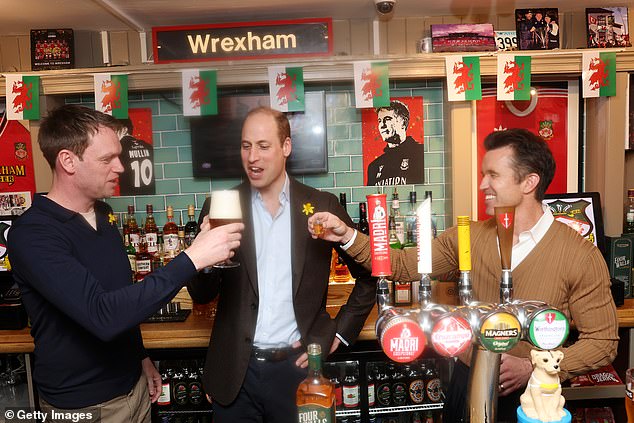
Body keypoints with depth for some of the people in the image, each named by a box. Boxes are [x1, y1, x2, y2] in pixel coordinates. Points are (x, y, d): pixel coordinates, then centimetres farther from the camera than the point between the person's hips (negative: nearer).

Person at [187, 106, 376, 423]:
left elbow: (368, 276, 4)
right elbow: (201, 295, 1)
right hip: (235, 371, 1)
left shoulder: (322, 206, -3)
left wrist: (339, 334, -2)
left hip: (297, 365, 0)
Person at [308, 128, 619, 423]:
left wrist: (530, 369, -20)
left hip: (532, 394, -3)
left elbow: (602, 341, -10)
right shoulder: (470, 237, -4)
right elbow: (403, 265, -2)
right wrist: (347, 236, -12)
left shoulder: (581, 256, -14)